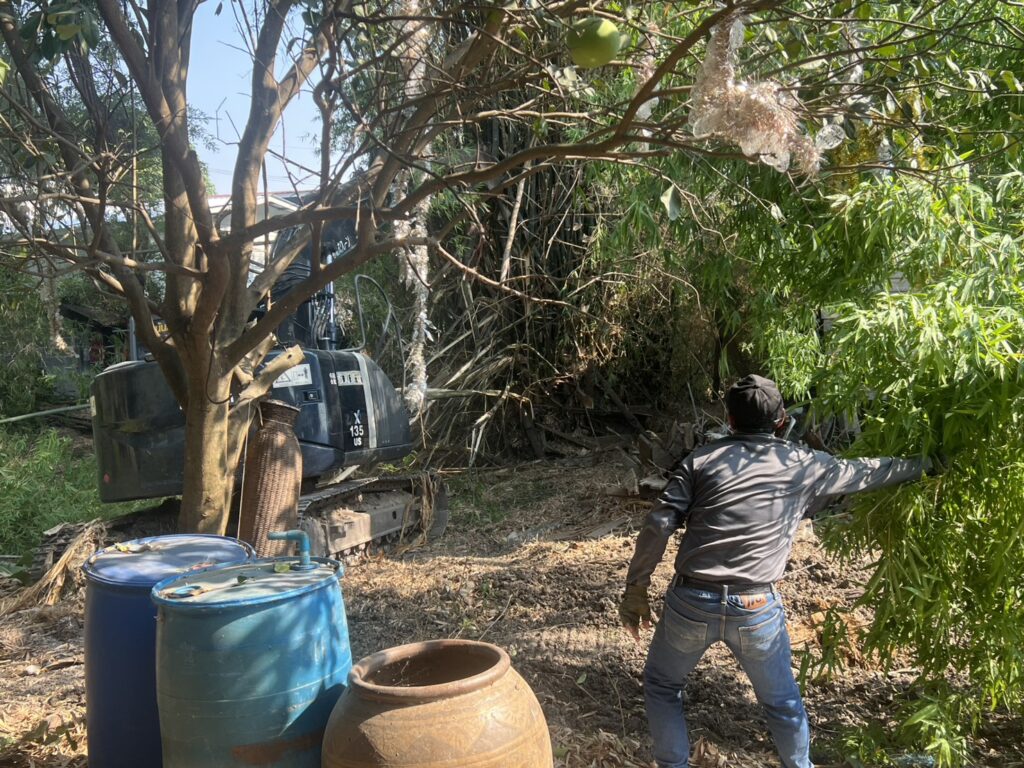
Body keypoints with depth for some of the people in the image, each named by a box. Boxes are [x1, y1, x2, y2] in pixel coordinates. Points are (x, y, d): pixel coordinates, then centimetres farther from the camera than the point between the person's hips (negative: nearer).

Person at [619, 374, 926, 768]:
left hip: (691, 601, 0)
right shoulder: (805, 465, 6)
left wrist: (635, 590, 3)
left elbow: (658, 525, -5)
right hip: (756, 609, 1)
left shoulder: (703, 458, 3)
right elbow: (868, 472, 21)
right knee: (782, 702, 25)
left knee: (661, 684, 25)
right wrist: (923, 465, 39)